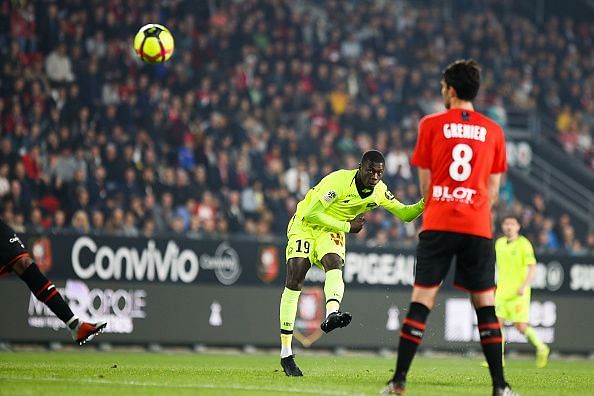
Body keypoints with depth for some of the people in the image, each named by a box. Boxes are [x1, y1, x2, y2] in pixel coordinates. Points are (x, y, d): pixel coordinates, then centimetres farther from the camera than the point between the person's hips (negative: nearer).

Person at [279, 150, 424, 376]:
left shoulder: (379, 191, -7)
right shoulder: (338, 181, -26)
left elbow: (404, 214, 3)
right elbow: (311, 214, -23)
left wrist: (423, 205, -19)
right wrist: (347, 227, -20)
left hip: (331, 231, 5)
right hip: (305, 224, -5)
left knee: (335, 265, -29)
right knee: (294, 282, -16)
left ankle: (331, 315, -57)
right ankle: (285, 353, -14)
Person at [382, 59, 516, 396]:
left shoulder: (431, 125, 2)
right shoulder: (493, 131, 7)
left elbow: (425, 181, 8)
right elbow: (493, 188, 10)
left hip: (438, 225, -1)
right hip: (478, 228, 1)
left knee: (422, 300, -1)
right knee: (485, 304, 6)